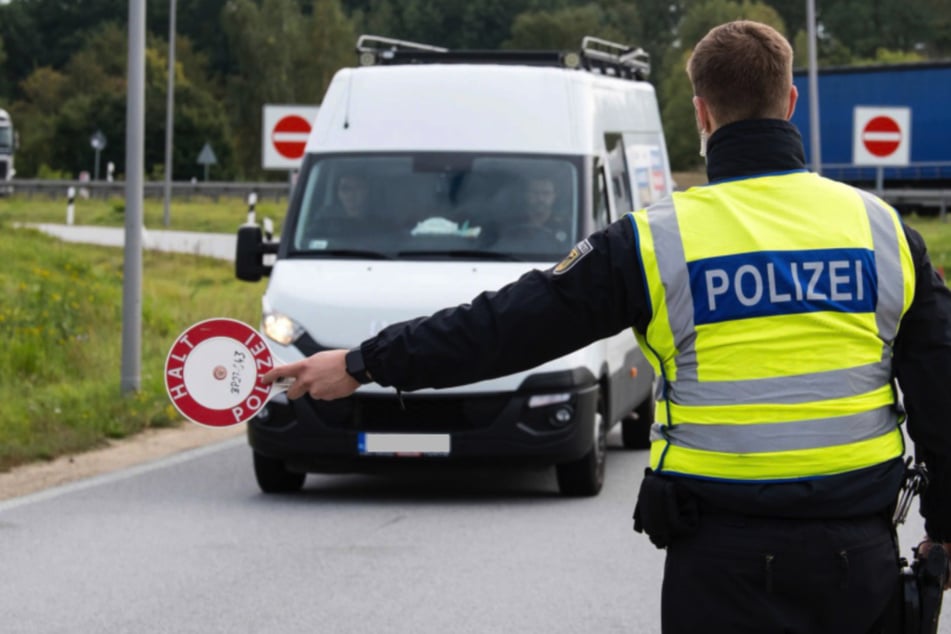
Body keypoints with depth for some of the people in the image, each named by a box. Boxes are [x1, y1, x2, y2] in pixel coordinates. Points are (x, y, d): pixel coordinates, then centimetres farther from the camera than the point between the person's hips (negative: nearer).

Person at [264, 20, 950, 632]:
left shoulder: (655, 240, -6)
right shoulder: (884, 229, 1)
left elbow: (506, 325, -1)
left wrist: (362, 364, 9)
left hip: (722, 561, -2)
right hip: (859, 555, 2)